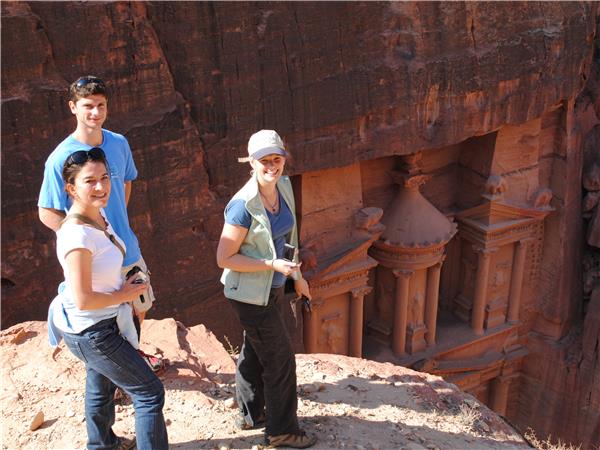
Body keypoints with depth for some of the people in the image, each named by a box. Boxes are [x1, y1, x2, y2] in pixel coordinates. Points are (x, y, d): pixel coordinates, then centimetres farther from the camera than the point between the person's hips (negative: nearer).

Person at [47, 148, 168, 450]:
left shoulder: (99, 216, -4)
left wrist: (125, 285, 3)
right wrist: (124, 295, -17)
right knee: (150, 393, 0)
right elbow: (83, 300, -30)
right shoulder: (78, 234, -32)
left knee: (101, 385, 31)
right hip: (92, 332, -10)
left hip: (103, 323, 10)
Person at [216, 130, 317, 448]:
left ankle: (251, 414, 43)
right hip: (250, 293, -8)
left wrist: (297, 276, 15)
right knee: (279, 357, 3)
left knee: (254, 351, 23)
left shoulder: (284, 186, -3)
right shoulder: (243, 205, -26)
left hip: (272, 287, 8)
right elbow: (224, 258, -21)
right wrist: (273, 264, -25)